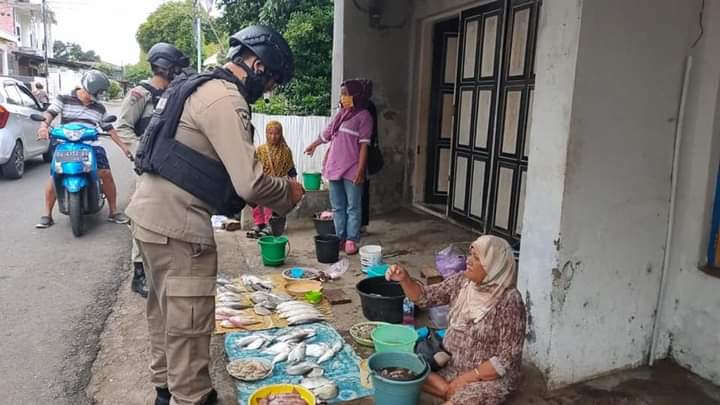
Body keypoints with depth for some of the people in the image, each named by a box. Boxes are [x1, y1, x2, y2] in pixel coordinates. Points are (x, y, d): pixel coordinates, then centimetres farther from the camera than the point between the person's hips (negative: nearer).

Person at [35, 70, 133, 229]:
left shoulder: (100, 109, 17)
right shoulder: (63, 100, 7)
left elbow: (110, 129, 19)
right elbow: (49, 113, -6)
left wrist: (124, 147, 13)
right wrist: (44, 125, -28)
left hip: (91, 145, 2)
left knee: (106, 174, -14)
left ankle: (113, 211, -1)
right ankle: (47, 215, 0)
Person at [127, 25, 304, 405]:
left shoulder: (202, 87, 15)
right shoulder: (225, 99, -18)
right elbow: (250, 183, -24)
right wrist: (288, 191, -5)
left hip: (151, 211, 11)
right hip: (175, 225, -11)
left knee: (166, 311, 23)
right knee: (189, 323, 1)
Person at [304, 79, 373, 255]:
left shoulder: (363, 115, -5)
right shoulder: (340, 114, 14)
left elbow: (364, 145, -11)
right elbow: (327, 133, 30)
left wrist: (361, 170, -16)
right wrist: (313, 145, 44)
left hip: (352, 170, -7)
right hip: (335, 167, 7)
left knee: (353, 207, 1)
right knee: (337, 207, 10)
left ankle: (351, 240, 7)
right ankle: (340, 238, 19)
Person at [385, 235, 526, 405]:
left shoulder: (508, 301, -24)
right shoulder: (462, 282, -7)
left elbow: (506, 358, -21)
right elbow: (425, 297, -3)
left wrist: (466, 378, -19)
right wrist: (404, 279, -22)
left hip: (491, 377, -6)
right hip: (454, 364, 7)